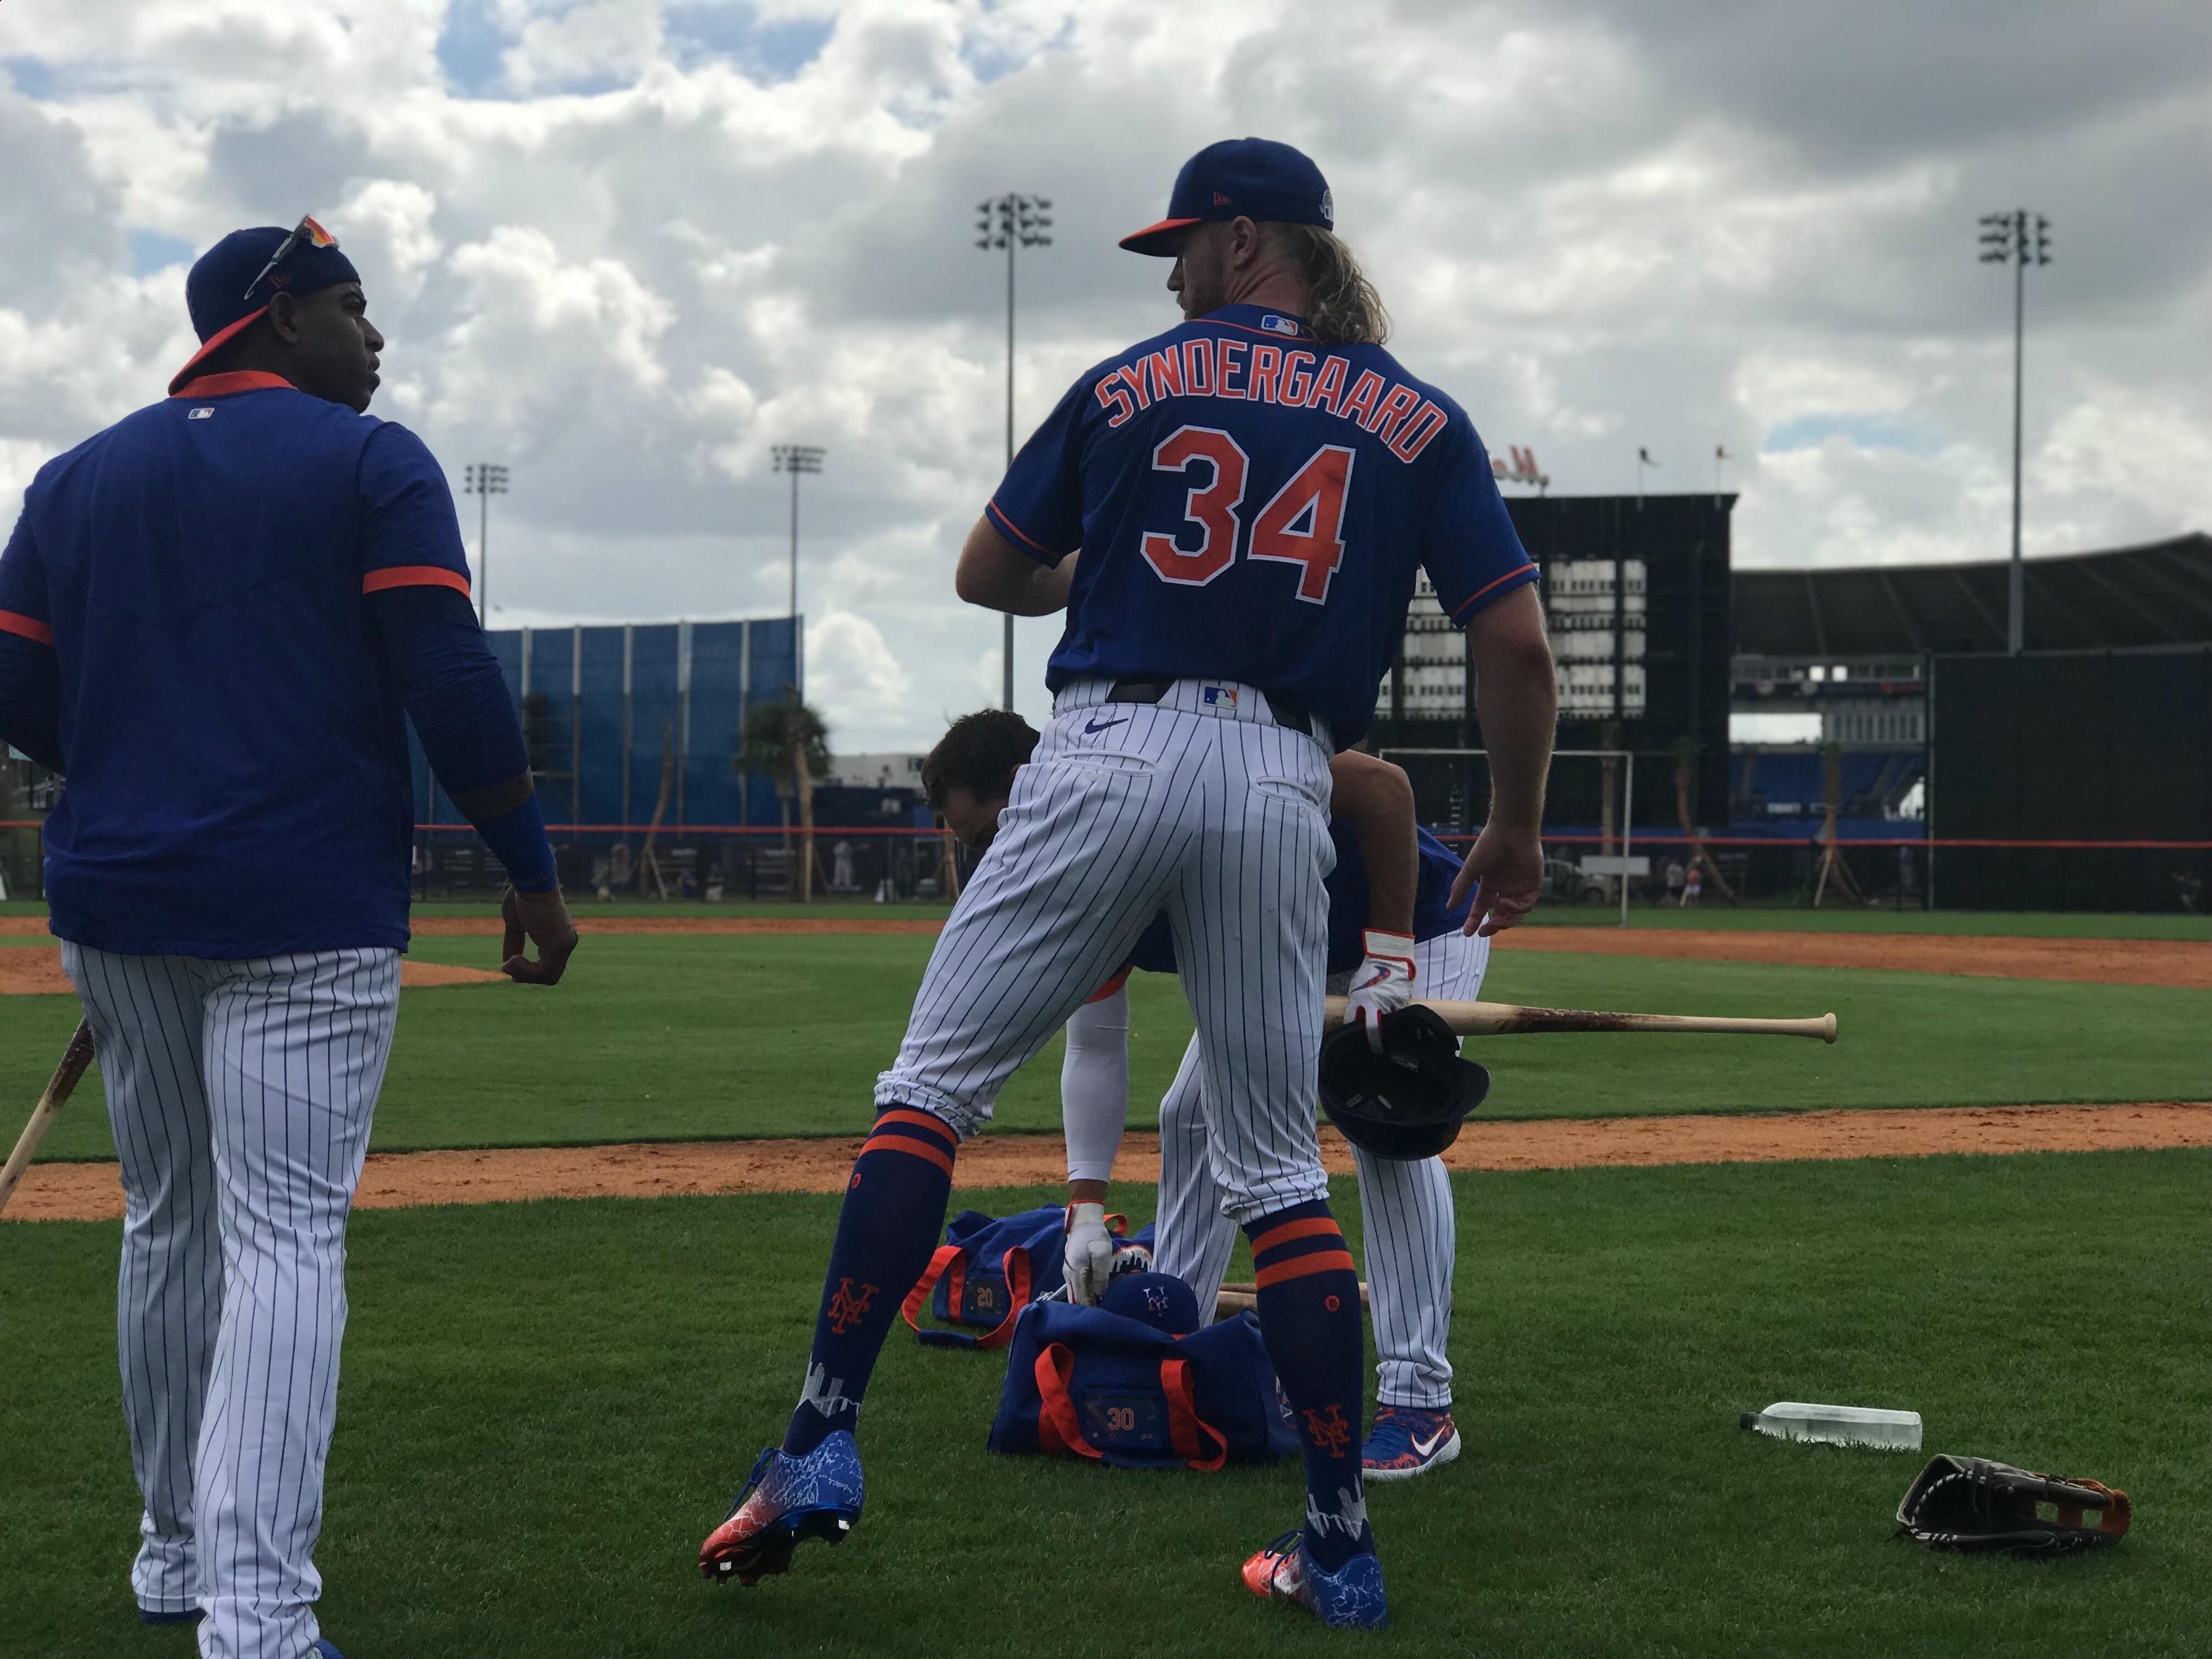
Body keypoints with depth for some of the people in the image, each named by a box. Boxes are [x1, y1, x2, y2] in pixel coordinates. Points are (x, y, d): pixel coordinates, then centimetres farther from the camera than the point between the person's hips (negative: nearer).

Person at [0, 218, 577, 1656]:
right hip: (308, 913, -5)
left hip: (117, 906, 5)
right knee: (287, 1235, -7)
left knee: (170, 1223, 17)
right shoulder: (371, 463, -3)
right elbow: (453, 683, -12)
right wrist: (532, 874, -5)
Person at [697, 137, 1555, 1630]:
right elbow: (1518, 642, 2)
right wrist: (1517, 829, 14)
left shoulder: (1132, 387, 8)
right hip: (1283, 786, 2)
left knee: (935, 1084, 6)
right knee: (1280, 1164, 10)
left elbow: (986, 575, 16)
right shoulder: (1418, 420, 9)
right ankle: (1342, 1546, 9)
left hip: (1111, 754, -2)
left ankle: (824, 1441, -5)